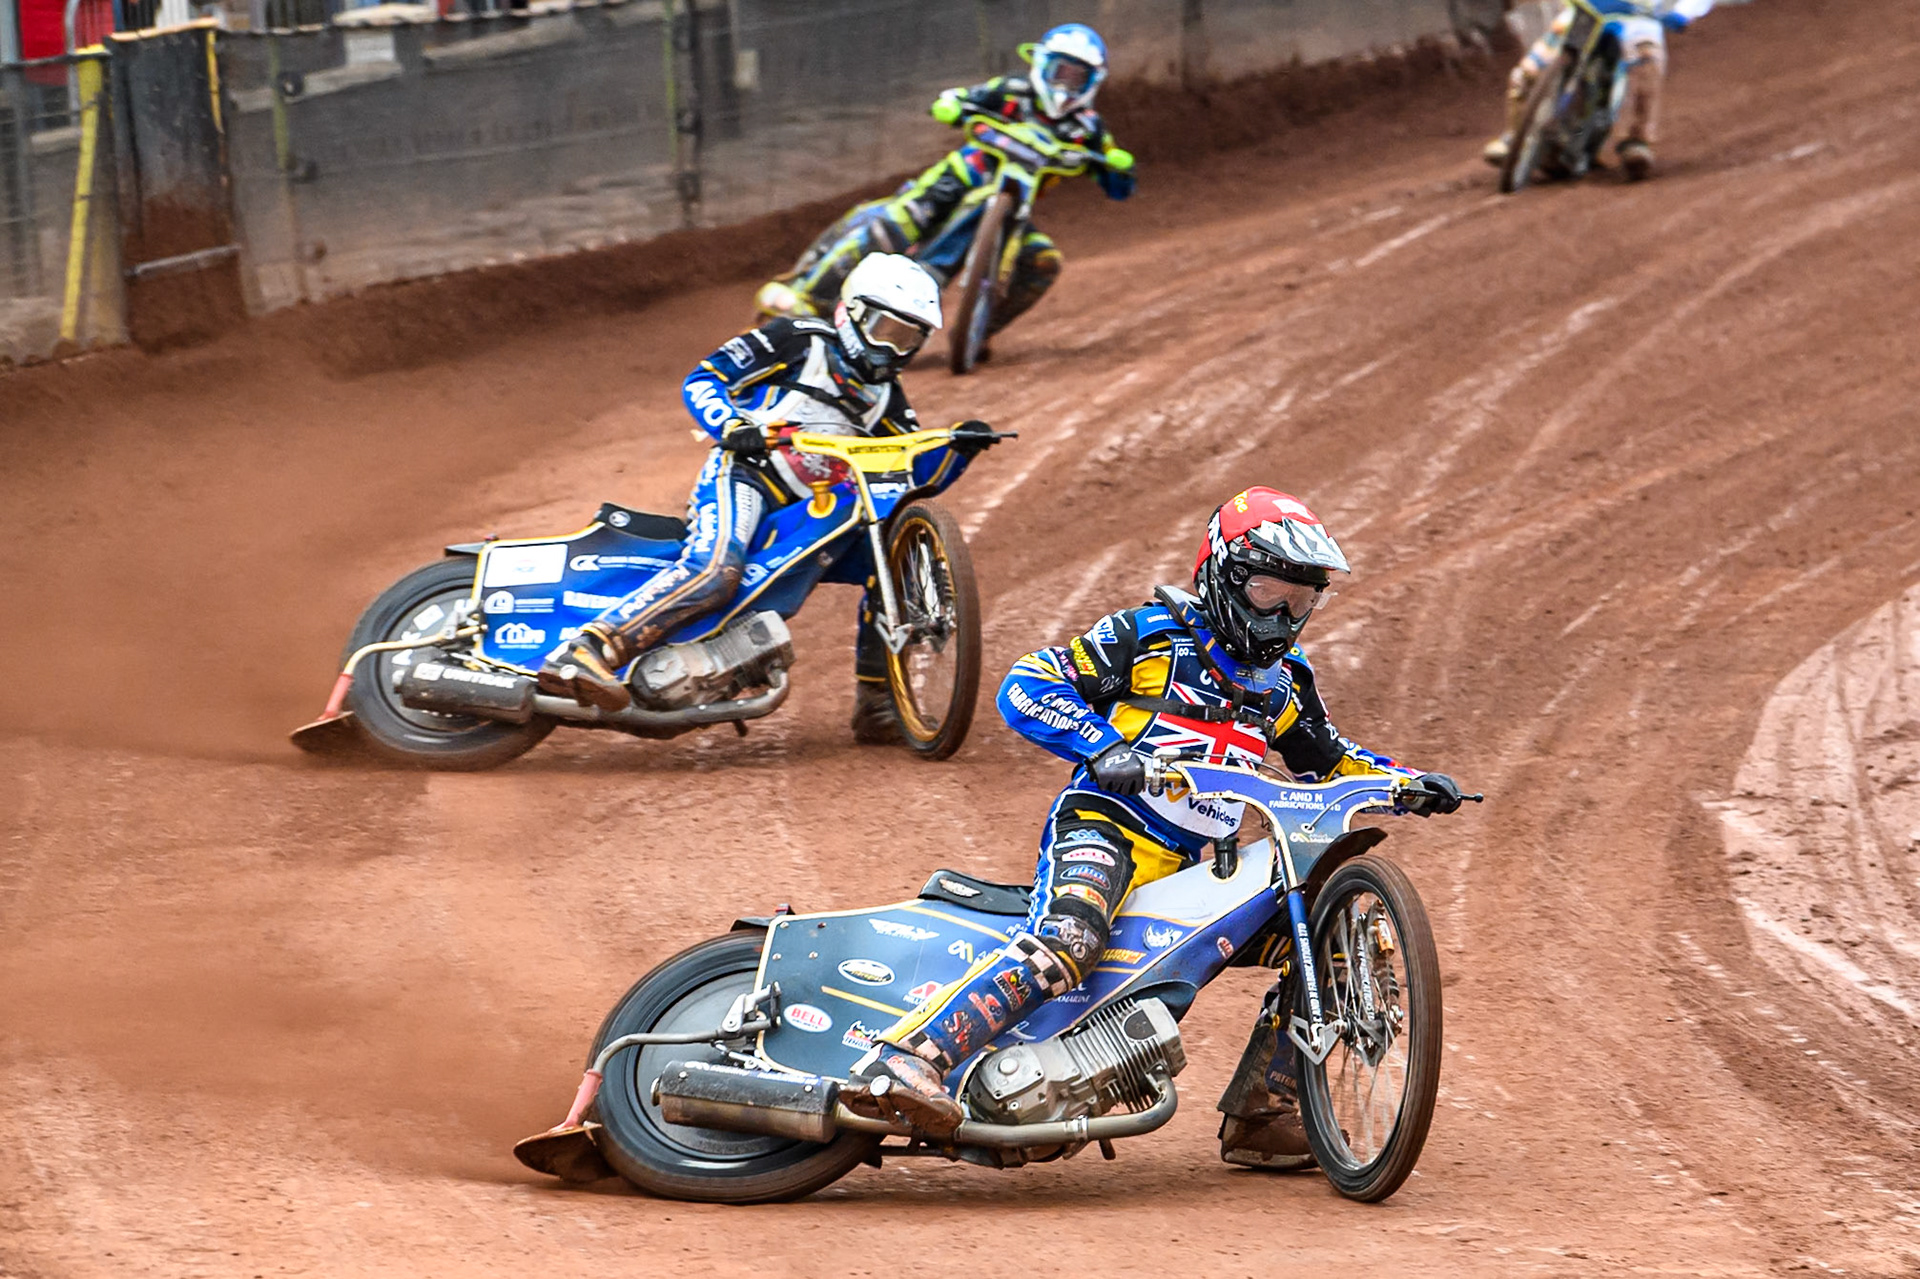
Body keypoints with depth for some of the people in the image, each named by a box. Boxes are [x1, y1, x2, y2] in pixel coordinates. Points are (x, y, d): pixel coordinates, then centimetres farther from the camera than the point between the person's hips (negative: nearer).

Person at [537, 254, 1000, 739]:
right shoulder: (799, 342, 3)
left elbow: (920, 476, 18)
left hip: (807, 512, 8)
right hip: (742, 470, -8)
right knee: (716, 567, -35)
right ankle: (579, 654, -45)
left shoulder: (884, 397, 22)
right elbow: (702, 380, -2)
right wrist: (733, 427, -21)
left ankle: (875, 702, 5)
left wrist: (958, 448, -2)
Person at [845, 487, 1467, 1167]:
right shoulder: (1152, 634, -1)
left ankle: (1260, 1116, 6)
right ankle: (902, 1061, -47)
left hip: (1197, 865, 8)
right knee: (1068, 940, -36)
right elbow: (1027, 685, -6)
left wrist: (1409, 784, 15)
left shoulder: (1283, 678, 19)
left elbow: (1326, 759, 32)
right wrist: (1104, 749, -19)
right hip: (1104, 826, -8)